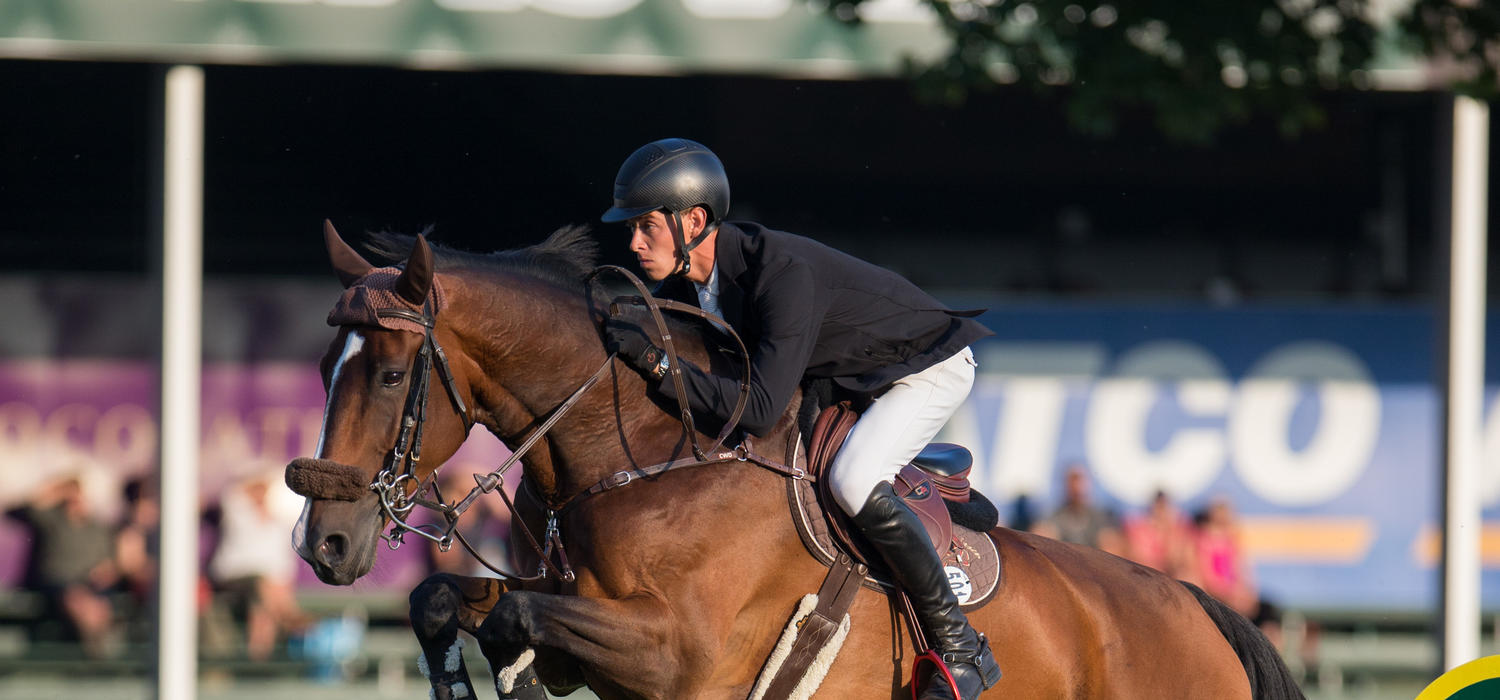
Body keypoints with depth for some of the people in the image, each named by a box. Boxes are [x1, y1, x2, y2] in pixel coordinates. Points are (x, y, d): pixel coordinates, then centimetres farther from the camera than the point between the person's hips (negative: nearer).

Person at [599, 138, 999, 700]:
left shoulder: (785, 273, -38)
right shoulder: (686, 281, -12)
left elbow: (761, 409, -43)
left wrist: (655, 363, -45)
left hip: (928, 367, -9)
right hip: (840, 375, 9)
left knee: (852, 482, -31)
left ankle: (960, 647, -20)